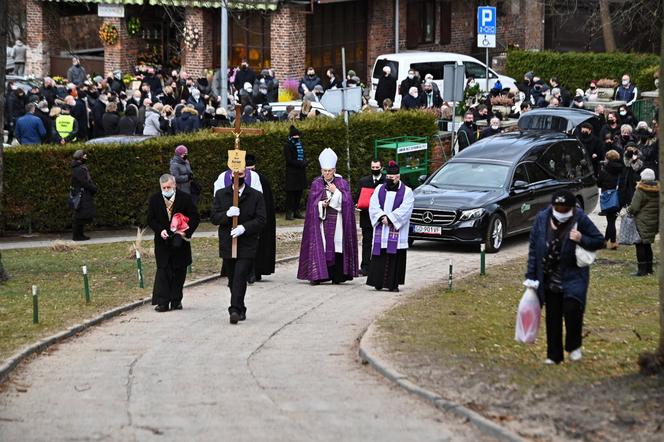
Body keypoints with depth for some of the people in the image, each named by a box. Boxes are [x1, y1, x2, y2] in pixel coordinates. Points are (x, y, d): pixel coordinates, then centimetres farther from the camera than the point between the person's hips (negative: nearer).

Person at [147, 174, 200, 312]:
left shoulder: (185, 198, -4)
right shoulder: (154, 200, 0)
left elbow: (195, 218, -3)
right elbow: (151, 220, 3)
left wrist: (186, 231, -17)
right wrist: (160, 230, -15)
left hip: (180, 241, 0)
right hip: (163, 242, 0)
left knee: (179, 271, 6)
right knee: (163, 270, -7)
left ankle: (176, 300, 16)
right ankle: (162, 302, -8)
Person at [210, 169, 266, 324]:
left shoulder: (256, 196, 3)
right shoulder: (221, 194, 10)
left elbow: (261, 220, -4)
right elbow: (213, 218, 3)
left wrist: (244, 227, -19)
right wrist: (227, 214, -17)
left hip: (247, 246, -3)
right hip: (227, 245, 3)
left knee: (240, 277, -16)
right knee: (232, 280, 10)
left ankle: (235, 310, -20)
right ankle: (240, 310, 22)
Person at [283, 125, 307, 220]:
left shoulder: (300, 144, 15)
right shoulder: (288, 146, -5)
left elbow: (303, 156, 18)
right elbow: (289, 160, -13)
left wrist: (304, 162, -5)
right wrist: (300, 163, -18)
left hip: (300, 173, 7)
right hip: (291, 173, -7)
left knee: (299, 193, 7)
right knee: (291, 192, -7)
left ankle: (296, 212, 13)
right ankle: (289, 213, -6)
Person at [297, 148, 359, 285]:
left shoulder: (342, 184, 7)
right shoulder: (316, 184, 6)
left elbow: (347, 201, -1)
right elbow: (312, 203, 3)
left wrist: (336, 191, -9)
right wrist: (321, 204, -14)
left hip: (337, 221, 0)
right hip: (321, 220, 0)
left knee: (336, 247, -3)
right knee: (319, 247, -8)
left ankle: (336, 276, 3)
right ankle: (317, 276, -8)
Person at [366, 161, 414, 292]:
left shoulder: (406, 192, 2)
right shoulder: (379, 189, 12)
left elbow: (404, 210, -9)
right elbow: (373, 206, 1)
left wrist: (390, 219, -17)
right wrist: (382, 217, -15)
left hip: (396, 230, -3)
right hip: (380, 231, 3)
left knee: (395, 256, -3)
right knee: (380, 256, 0)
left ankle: (393, 284, 0)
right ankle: (378, 282, 4)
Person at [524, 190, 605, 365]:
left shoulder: (581, 220, -10)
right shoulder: (542, 219, -4)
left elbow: (600, 241, -1)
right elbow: (533, 248, 2)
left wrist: (582, 239, -21)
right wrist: (531, 276, 0)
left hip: (573, 276, -3)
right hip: (550, 279, 3)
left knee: (572, 308, -21)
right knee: (552, 317, 8)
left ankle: (574, 346, 4)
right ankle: (554, 355, 20)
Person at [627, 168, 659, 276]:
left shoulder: (640, 191, -16)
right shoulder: (658, 190, 3)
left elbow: (634, 208, -18)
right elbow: (660, 207, 10)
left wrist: (628, 210, 3)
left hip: (642, 222, -7)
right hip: (654, 222, 7)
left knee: (640, 245, -2)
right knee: (647, 244, 17)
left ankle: (642, 269, -4)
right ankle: (649, 268, 22)